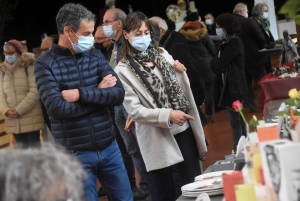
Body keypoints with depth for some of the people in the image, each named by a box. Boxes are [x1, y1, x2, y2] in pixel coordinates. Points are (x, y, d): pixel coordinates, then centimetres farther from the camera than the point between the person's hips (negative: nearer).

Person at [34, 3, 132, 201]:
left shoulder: (95, 55, 4)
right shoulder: (46, 64, -9)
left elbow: (119, 94, -6)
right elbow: (57, 108, -20)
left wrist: (82, 94, -18)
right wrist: (99, 93, -11)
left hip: (109, 147, 4)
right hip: (76, 154, -4)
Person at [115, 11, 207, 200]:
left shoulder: (162, 54, 8)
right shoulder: (123, 70, -8)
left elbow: (184, 88, 15)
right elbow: (134, 110, -13)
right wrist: (168, 115, -21)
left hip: (183, 129, 4)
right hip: (158, 138, -4)